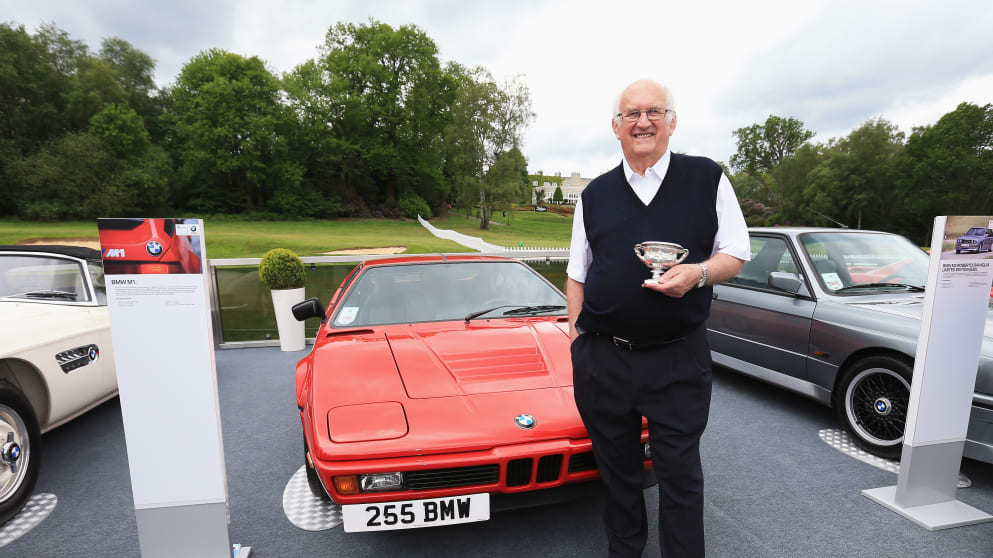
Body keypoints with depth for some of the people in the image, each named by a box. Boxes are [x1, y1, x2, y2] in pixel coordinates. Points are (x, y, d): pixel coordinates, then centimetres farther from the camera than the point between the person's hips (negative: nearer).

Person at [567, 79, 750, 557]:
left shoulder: (707, 178, 3)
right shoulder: (594, 194, 8)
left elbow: (736, 253, 4)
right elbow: (576, 274, 12)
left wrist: (698, 272, -17)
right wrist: (578, 334, 4)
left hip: (678, 359, -2)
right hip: (603, 356, 3)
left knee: (679, 474, 9)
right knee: (617, 468, 16)